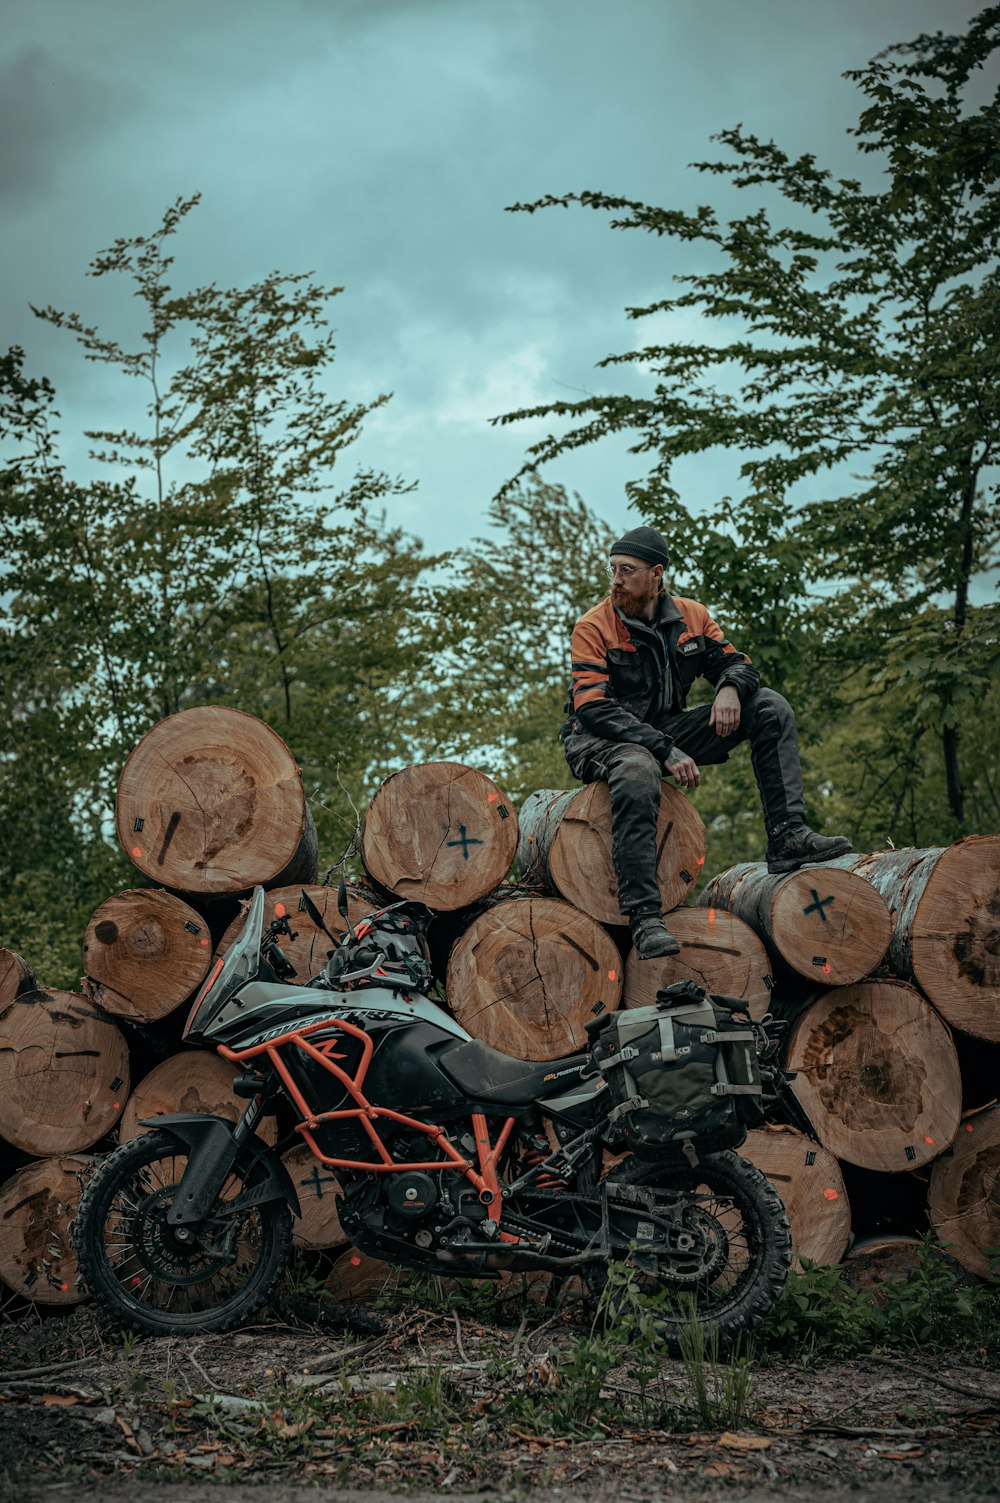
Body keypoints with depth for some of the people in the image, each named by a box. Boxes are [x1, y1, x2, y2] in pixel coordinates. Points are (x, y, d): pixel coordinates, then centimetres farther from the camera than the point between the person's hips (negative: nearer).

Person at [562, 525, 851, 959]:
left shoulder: (689, 617, 4)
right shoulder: (594, 628, -11)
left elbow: (737, 663, 9)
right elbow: (594, 708, -20)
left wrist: (730, 688, -19)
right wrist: (666, 752, -29)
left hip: (668, 731, 6)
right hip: (603, 742, -6)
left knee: (771, 709, -6)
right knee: (639, 772, -43)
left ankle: (787, 837, -17)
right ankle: (644, 916, -40)